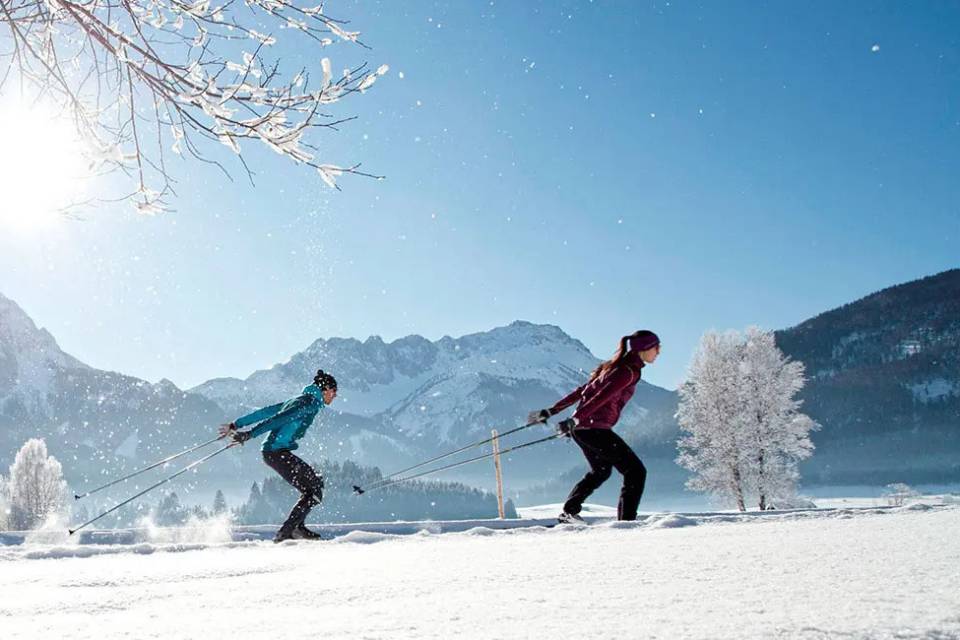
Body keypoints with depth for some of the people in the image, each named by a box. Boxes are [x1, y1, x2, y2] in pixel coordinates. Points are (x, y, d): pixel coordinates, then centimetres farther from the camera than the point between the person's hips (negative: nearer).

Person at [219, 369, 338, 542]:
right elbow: (279, 419, -20)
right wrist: (249, 434, -26)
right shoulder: (310, 402, -10)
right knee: (314, 489, -7)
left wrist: (236, 425, 21)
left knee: (315, 483, 12)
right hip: (278, 453, -10)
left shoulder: (298, 400, 21)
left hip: (272, 452, 10)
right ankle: (286, 532, -9)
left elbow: (266, 411, 20)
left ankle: (296, 527, 11)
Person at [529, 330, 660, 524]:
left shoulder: (614, 366, 18)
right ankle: (627, 520, -6)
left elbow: (582, 390, 17)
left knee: (600, 472, 27)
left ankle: (569, 513, 28)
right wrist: (575, 420, -30)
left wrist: (552, 411, 16)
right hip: (596, 428, -9)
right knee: (636, 471, -2)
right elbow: (602, 397, -23)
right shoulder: (630, 371, -12)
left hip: (582, 428, 10)